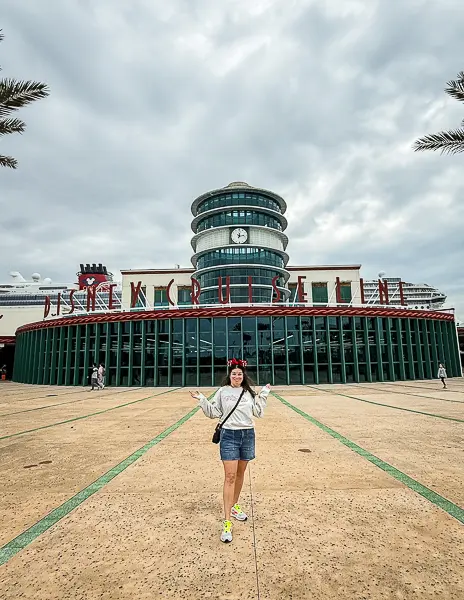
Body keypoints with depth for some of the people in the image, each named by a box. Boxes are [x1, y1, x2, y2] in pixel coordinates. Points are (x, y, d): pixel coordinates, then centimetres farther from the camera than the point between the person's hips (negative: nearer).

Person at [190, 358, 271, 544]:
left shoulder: (249, 392, 6)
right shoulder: (222, 392, -3)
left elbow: (258, 412, 6)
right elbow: (214, 413, -2)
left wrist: (264, 395, 5)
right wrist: (202, 400, -12)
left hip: (248, 435, 4)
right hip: (229, 435, -4)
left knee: (240, 473, 17)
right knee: (230, 477, -7)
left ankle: (234, 506, 38)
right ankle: (227, 522, -3)